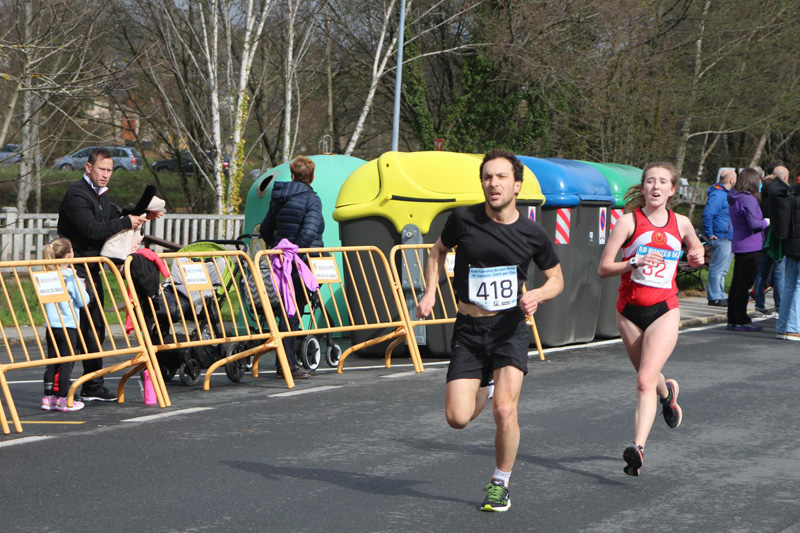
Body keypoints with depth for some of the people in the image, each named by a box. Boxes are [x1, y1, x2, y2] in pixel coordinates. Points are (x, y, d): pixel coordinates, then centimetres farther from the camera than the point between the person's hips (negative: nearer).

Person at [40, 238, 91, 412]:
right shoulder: (71, 276, -12)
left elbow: (44, 299, 13)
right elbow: (83, 300, -12)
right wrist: (83, 288, 7)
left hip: (51, 325, 6)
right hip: (68, 325, -6)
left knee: (52, 363, 11)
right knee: (66, 363, 0)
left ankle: (48, 398, 13)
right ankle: (63, 399, 1)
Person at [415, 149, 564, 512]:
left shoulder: (532, 234, -4)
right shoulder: (463, 219, -5)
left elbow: (556, 279, 11)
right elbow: (438, 251, 16)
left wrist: (537, 295, -11)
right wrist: (430, 293, 3)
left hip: (510, 327, -1)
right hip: (468, 329, 1)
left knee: (504, 411, -17)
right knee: (457, 418, -6)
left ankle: (500, 484, 9)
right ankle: (484, 389, 31)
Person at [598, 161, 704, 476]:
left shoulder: (681, 223, 5)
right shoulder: (629, 221, -4)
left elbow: (695, 247, 27)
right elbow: (603, 268, -8)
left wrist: (697, 256, 4)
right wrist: (635, 263, -24)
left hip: (664, 310, -1)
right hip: (629, 311, 1)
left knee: (646, 382, -17)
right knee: (648, 379, 18)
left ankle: (638, 447, -21)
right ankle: (668, 392, 53)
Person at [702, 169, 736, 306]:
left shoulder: (726, 193, 17)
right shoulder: (718, 195, -16)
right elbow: (707, 214, -23)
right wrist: (710, 234, -20)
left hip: (729, 238, 10)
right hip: (721, 238, -10)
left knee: (722, 269, 14)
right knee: (718, 268, -7)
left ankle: (719, 296, 21)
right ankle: (715, 297, -5)